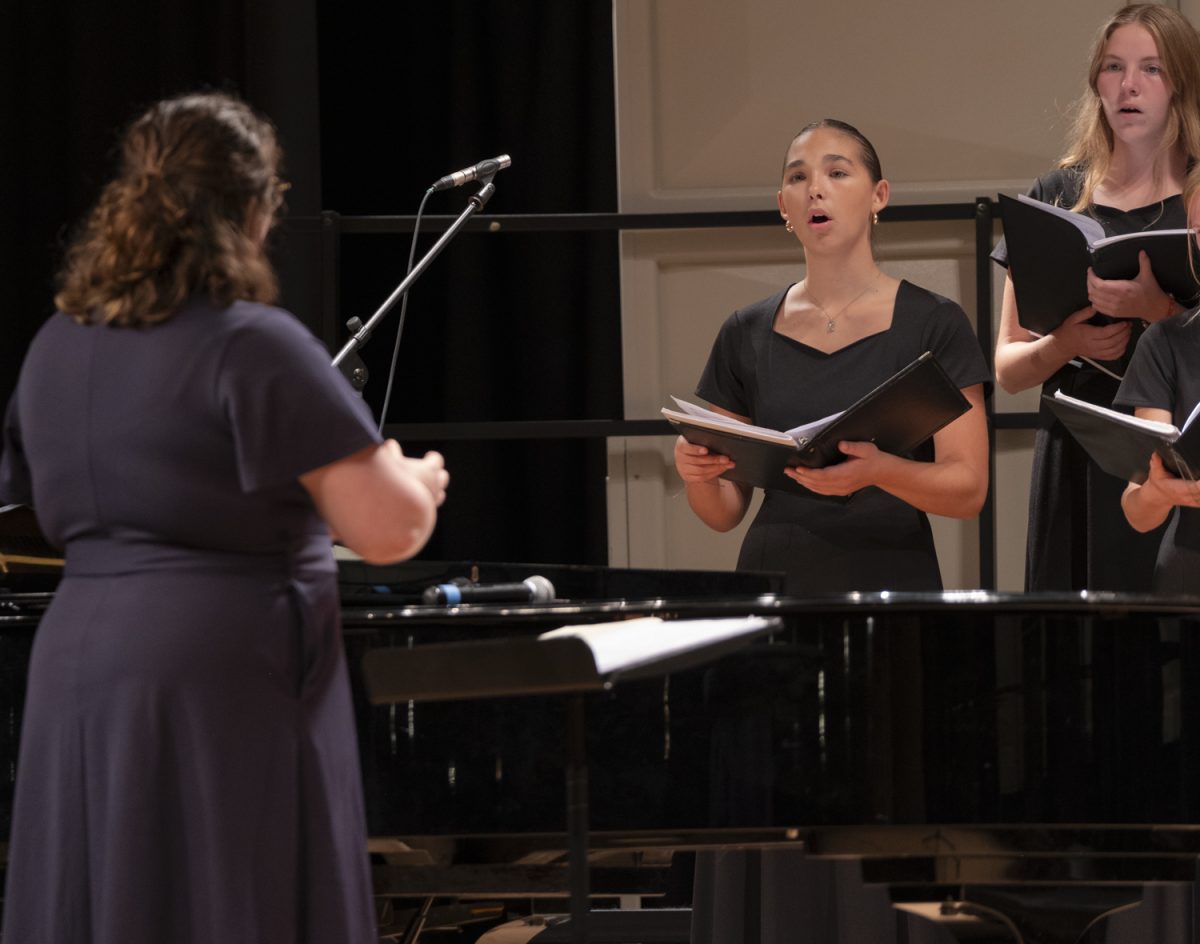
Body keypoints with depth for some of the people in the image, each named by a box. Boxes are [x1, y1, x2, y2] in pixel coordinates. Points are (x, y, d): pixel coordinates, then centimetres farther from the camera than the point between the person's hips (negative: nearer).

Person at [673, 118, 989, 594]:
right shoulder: (746, 335, 11)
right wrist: (698, 476, -8)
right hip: (775, 585, 2)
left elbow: (969, 489, -4)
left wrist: (878, 471, -23)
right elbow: (725, 512, 14)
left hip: (891, 581, -2)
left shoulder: (932, 323, 3)